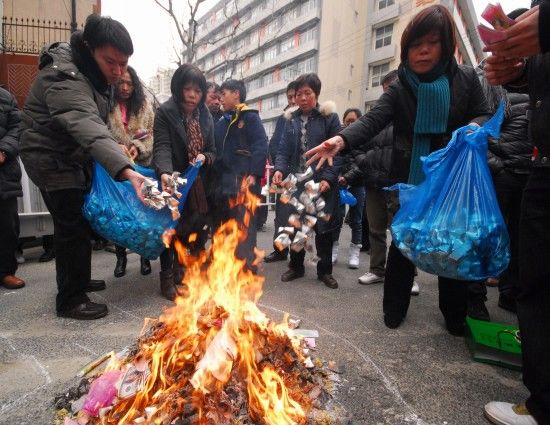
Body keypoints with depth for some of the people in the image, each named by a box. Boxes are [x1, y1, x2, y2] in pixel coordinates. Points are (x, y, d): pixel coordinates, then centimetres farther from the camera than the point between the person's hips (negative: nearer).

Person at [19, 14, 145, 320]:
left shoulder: (96, 73, 1)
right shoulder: (65, 78, -30)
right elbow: (87, 127, -49)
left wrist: (119, 148, 0)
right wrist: (125, 169, -63)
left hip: (75, 157, 10)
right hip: (52, 160, -9)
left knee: (82, 223, 17)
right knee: (72, 228, -9)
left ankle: (79, 281, 34)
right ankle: (70, 301, 4)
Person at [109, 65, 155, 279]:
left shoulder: (145, 107, 5)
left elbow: (152, 136, 1)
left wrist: (139, 148, -18)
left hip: (142, 167, 1)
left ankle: (145, 255, 20)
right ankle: (121, 257, 22)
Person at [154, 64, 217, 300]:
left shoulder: (206, 117, 8)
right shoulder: (165, 112, -7)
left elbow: (212, 150, 11)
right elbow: (162, 147, -20)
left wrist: (204, 157, -13)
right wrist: (165, 173, -39)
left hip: (198, 186, 4)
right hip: (174, 183, -4)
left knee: (197, 229, 3)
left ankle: (179, 271, 23)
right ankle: (167, 277, 12)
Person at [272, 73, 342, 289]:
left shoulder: (329, 117, -2)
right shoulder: (291, 119, 10)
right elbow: (284, 150, 8)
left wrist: (328, 178, -17)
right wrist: (279, 169, -11)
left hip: (322, 184, -3)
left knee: (323, 228, 7)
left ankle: (325, 270, 24)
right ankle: (296, 266, 28)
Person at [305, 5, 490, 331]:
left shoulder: (466, 78, 1)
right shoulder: (399, 90, -2)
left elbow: (484, 115, 7)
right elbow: (373, 120, -18)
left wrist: (474, 128, -19)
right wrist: (342, 139, -38)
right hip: (410, 181, -1)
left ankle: (455, 314, 26)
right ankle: (395, 308, 21)